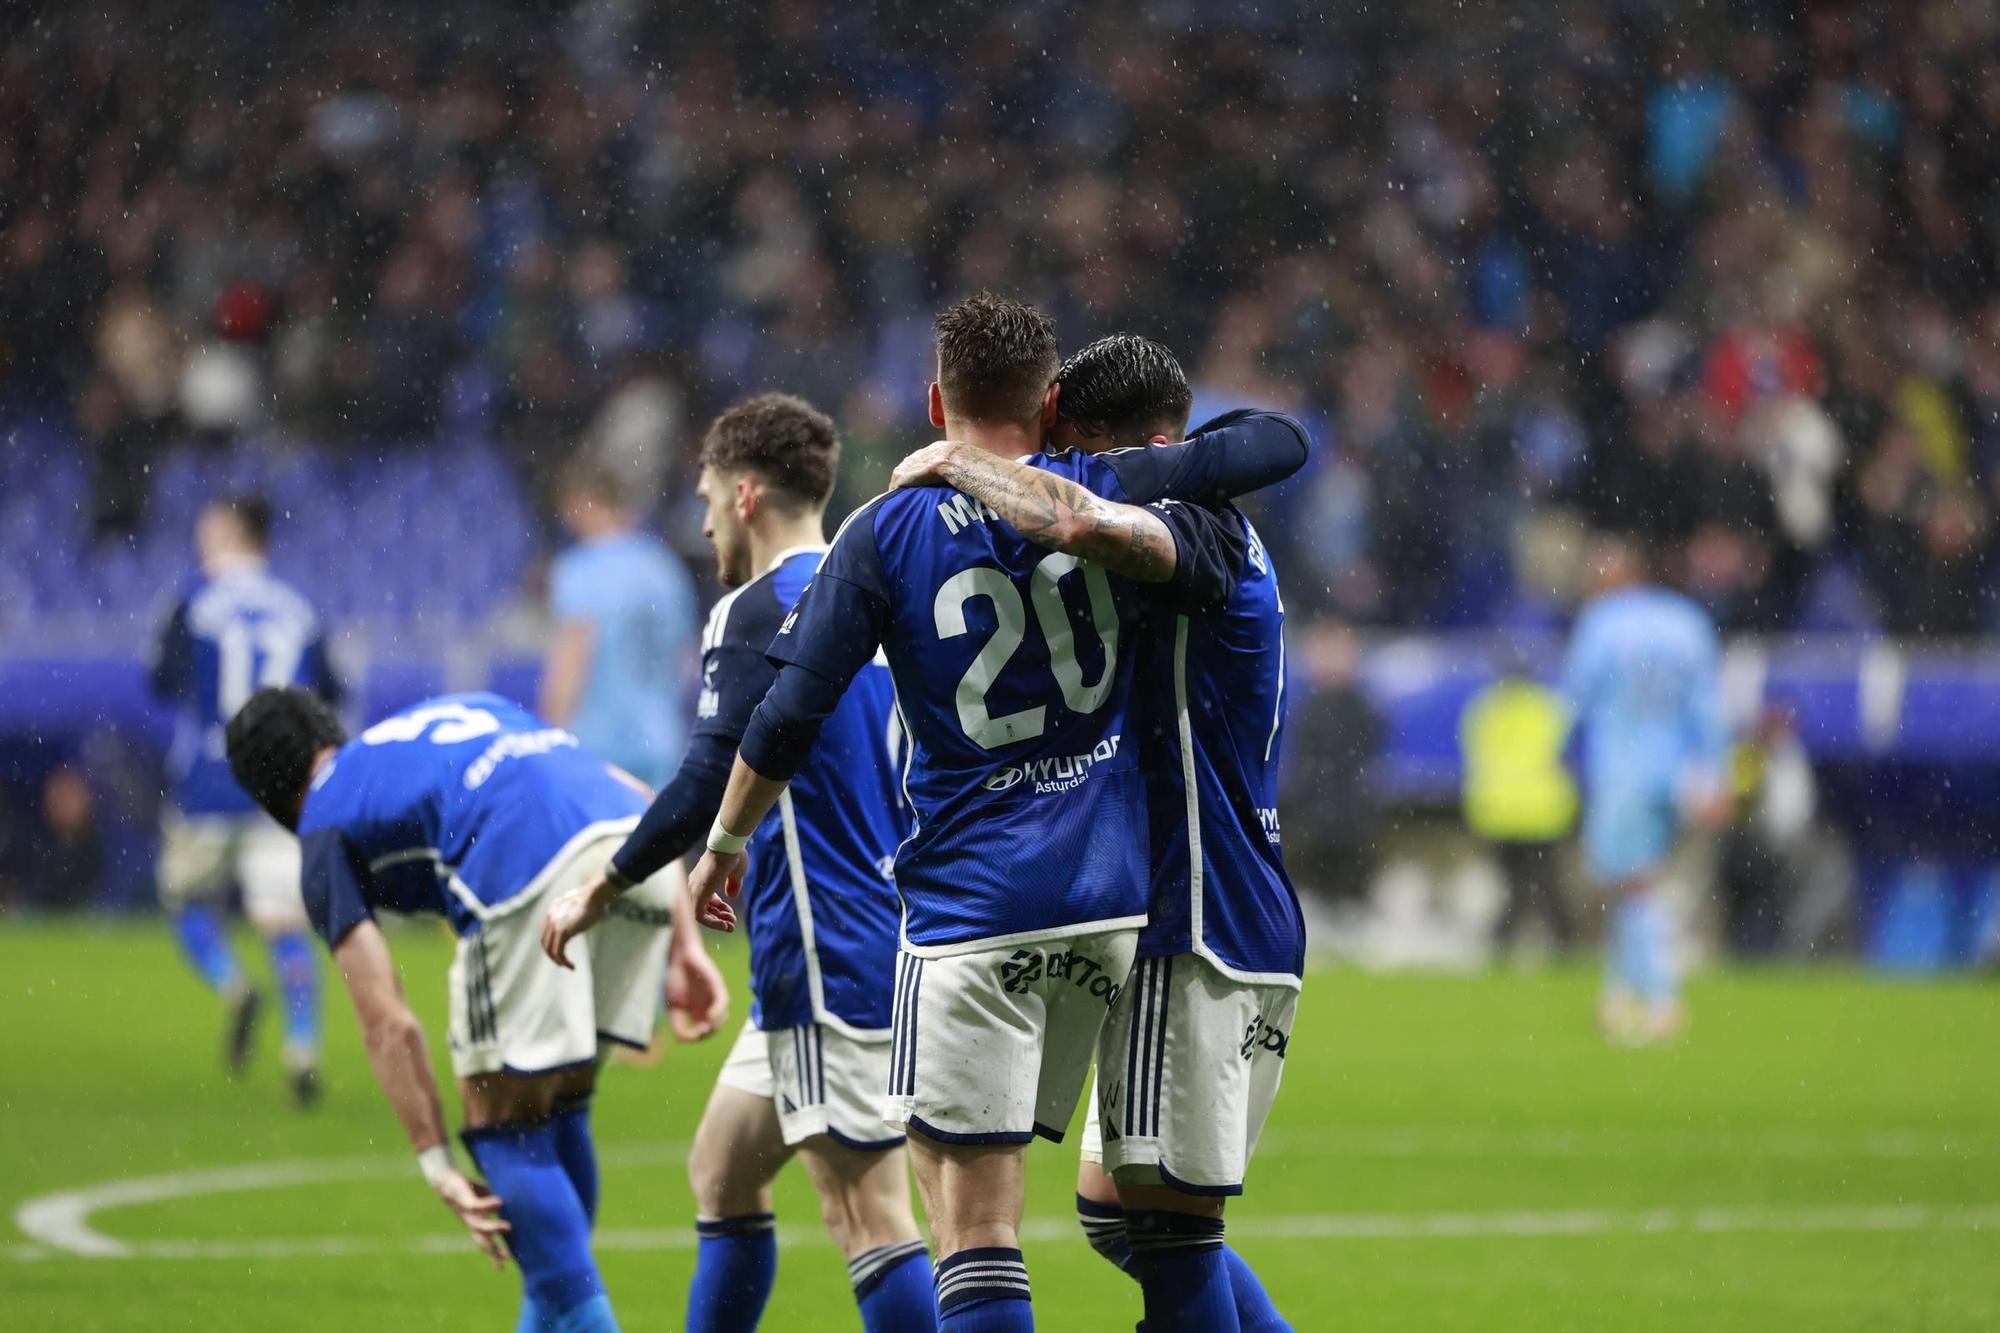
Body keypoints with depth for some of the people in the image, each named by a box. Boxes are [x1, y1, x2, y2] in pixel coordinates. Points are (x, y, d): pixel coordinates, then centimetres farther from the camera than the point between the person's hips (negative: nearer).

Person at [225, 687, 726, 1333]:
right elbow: (638, 796, 29)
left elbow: (388, 1024, 10)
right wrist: (682, 946, 25)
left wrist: (436, 1163, 12)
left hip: (536, 881, -6)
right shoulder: (466, 709, 38)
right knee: (559, 1110, 22)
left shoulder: (325, 826, 20)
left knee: (505, 1130, 8)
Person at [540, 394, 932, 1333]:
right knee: (723, 1170, 18)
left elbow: (707, 785, -19)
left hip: (827, 961, -9)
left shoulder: (758, 611, -11)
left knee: (870, 1214, -11)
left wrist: (601, 893, -7)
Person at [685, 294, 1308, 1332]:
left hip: (970, 909, -4)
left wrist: (722, 844, 10)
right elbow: (1282, 444, 11)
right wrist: (1184, 462, 29)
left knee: (973, 1231, -7)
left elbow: (789, 712, -4)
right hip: (1110, 896, 4)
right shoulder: (1107, 494, 3)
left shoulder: (886, 533, -3)